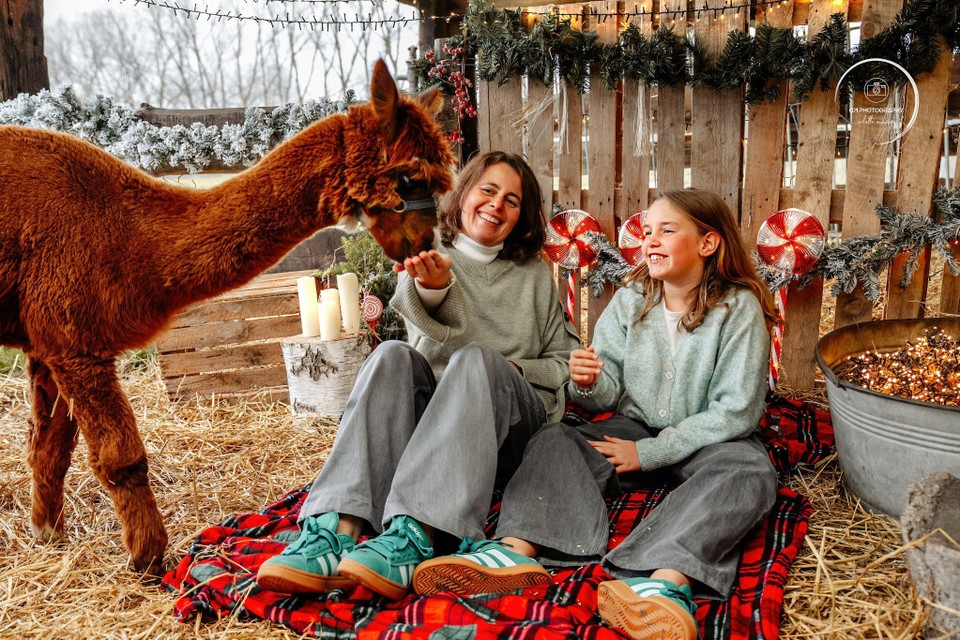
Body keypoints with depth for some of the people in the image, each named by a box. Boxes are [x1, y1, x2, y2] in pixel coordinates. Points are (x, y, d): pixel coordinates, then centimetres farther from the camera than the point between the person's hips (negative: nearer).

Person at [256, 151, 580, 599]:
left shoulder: (535, 276, 18)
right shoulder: (430, 260, 13)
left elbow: (563, 362, 17)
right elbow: (448, 333, -10)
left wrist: (514, 370, -4)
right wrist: (433, 286, -34)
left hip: (510, 427, 0)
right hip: (430, 421, 0)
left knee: (477, 359, -32)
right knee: (394, 355, -30)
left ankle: (413, 535, -50)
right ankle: (336, 529, -47)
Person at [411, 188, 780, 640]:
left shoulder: (740, 309, -11)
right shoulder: (630, 301, 1)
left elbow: (736, 412, -15)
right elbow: (609, 396, 1)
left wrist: (650, 452, -19)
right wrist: (589, 384, -25)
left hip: (706, 438, -3)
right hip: (635, 427, 4)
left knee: (750, 471, -34)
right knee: (553, 440, -18)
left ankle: (669, 579, -56)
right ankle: (517, 549, -43)